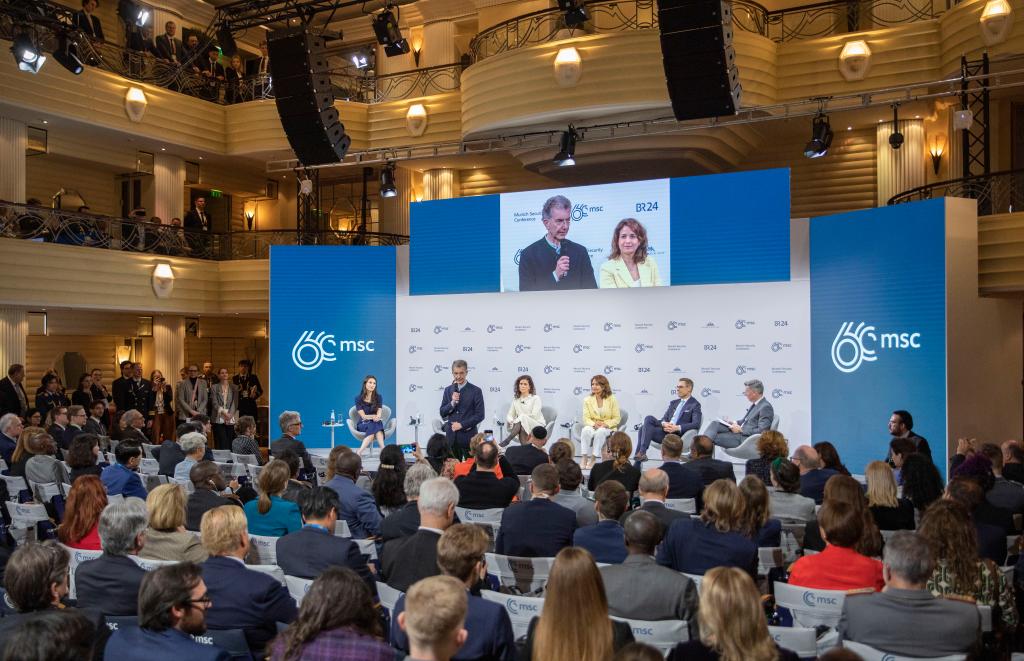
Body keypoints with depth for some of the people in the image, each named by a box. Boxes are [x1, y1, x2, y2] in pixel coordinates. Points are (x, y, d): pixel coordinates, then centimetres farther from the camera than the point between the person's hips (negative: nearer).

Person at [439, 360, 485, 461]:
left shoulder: (476, 391, -2)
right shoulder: (448, 390, 10)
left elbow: (480, 415, -6)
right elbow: (442, 413, 8)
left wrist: (462, 425, -11)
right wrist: (452, 403, -10)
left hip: (469, 436, -3)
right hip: (451, 437, 3)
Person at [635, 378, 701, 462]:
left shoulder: (695, 405, 2)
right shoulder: (674, 403, 24)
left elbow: (696, 424, -12)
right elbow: (664, 419, 17)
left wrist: (677, 428, -23)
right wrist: (664, 424, -10)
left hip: (677, 435, -6)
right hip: (666, 430, 6)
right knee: (649, 418, -22)